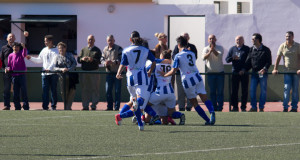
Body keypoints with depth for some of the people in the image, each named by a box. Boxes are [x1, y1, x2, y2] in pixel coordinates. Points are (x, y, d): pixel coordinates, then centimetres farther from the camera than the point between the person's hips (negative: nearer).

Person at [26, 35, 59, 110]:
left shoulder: (55, 50, -2)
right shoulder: (44, 50, 17)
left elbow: (54, 61, -14)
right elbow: (39, 60, 25)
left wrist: (49, 68, -27)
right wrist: (31, 58, 14)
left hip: (53, 73, -5)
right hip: (45, 73, 5)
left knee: (54, 90, 0)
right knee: (45, 90, -2)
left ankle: (53, 106, 5)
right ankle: (45, 106, -3)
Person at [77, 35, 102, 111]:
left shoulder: (97, 50, 7)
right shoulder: (83, 50, 18)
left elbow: (100, 61, -4)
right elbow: (78, 59, 12)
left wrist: (93, 60, -20)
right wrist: (82, 59, -10)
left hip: (94, 71, -3)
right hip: (84, 72, 3)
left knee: (95, 89, -5)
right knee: (84, 89, 4)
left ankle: (94, 105, -2)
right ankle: (85, 106, 8)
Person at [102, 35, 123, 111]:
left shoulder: (118, 49, -3)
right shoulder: (105, 49, 14)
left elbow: (121, 60, -11)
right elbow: (102, 59, 15)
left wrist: (113, 62, -23)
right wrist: (105, 63, -8)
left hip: (117, 73, -5)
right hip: (109, 72, 5)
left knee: (117, 91, -3)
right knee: (108, 90, 4)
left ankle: (117, 107, 1)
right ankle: (109, 106, 12)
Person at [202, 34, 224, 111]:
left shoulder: (220, 48, 1)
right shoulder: (206, 49, 1)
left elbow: (219, 55, -19)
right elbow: (204, 57, -17)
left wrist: (213, 50, -36)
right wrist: (210, 52, -35)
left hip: (220, 72, -1)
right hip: (211, 73, 1)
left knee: (220, 91, -2)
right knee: (212, 91, 4)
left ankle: (220, 107, 0)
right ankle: (214, 107, 9)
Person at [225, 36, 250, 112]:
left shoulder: (247, 49, 5)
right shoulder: (232, 49, 12)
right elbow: (227, 59, 9)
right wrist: (233, 58, -11)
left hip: (244, 73, -2)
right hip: (235, 73, 2)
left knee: (244, 91, 1)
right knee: (234, 91, 2)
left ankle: (243, 107, 6)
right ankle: (235, 107, 8)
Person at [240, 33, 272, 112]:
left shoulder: (266, 50, -2)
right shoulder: (251, 49, 9)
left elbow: (269, 61, -4)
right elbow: (248, 61, 12)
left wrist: (264, 69, -20)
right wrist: (244, 69, 0)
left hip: (263, 73, -4)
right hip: (254, 73, 4)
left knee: (263, 90, 2)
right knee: (252, 90, -1)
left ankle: (261, 107, 10)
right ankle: (254, 107, 8)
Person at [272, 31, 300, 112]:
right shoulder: (282, 46, 4)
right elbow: (278, 58, 6)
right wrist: (275, 69, -2)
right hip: (287, 71, 0)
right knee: (287, 88, -10)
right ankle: (285, 107, -8)